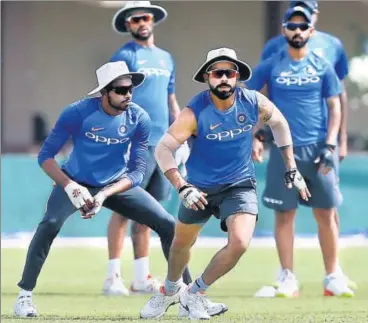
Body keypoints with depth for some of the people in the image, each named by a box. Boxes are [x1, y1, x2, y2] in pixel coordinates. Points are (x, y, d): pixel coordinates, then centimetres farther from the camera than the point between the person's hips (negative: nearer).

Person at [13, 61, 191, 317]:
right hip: (75, 182, -3)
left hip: (117, 185, 3)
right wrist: (70, 187, -32)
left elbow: (137, 171, -13)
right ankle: (25, 295, -19)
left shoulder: (139, 119, -15)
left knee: (168, 224, -6)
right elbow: (46, 155, -17)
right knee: (51, 223, -31)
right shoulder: (78, 113, -22)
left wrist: (105, 195, -28)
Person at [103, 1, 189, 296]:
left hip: (162, 143, 7)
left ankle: (142, 277, 14)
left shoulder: (166, 59, 18)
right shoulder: (124, 56, -4)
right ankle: (113, 277, -4)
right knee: (124, 208, -6)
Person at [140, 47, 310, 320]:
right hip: (200, 188, 0)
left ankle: (195, 293, 3)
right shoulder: (194, 113, -23)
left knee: (239, 244, -21)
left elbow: (279, 122, 7)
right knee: (181, 244, 18)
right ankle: (171, 291, 51)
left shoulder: (254, 103, -14)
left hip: (240, 186, 1)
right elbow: (163, 148, -26)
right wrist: (181, 187, -38)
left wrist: (291, 167, 7)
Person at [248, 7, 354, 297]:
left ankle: (332, 277, 10)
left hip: (318, 150, 1)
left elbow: (334, 107, 4)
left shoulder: (322, 66, 5)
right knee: (284, 215, 1)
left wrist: (330, 145, -6)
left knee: (326, 215, 2)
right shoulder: (270, 66, 3)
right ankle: (288, 278, 7)